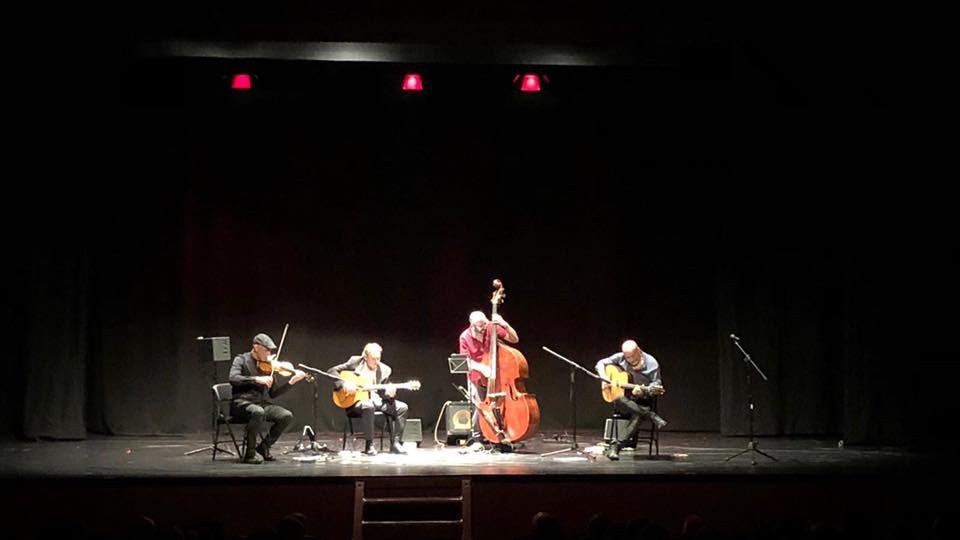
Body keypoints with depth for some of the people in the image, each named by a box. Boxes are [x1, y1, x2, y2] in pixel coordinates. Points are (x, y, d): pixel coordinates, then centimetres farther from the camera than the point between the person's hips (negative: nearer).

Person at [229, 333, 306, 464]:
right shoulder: (241, 360, 0)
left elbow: (273, 393, 13)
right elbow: (233, 379, -20)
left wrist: (291, 382, 0)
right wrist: (257, 379, -28)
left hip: (262, 403, 5)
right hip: (242, 403, -5)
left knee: (287, 416, -17)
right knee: (259, 412, -38)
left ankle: (264, 446, 3)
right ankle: (250, 454, -22)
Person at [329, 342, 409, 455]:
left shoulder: (385, 370, 5)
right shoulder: (355, 362, -4)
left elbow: (383, 392, 7)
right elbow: (331, 371, -5)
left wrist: (389, 393, -18)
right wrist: (344, 383, -21)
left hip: (376, 399, 5)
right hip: (355, 400, -5)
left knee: (402, 407, -13)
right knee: (368, 406, -39)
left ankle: (395, 444, -7)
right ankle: (369, 445, -29)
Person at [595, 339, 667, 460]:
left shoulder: (651, 363, -6)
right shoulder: (620, 358, 0)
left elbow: (656, 385, -6)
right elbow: (601, 363, 8)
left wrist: (643, 391, -25)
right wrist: (604, 378, -11)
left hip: (642, 401, -2)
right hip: (624, 399, 2)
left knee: (638, 416, -36)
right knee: (618, 400, -37)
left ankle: (615, 447, -37)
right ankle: (651, 416, -31)